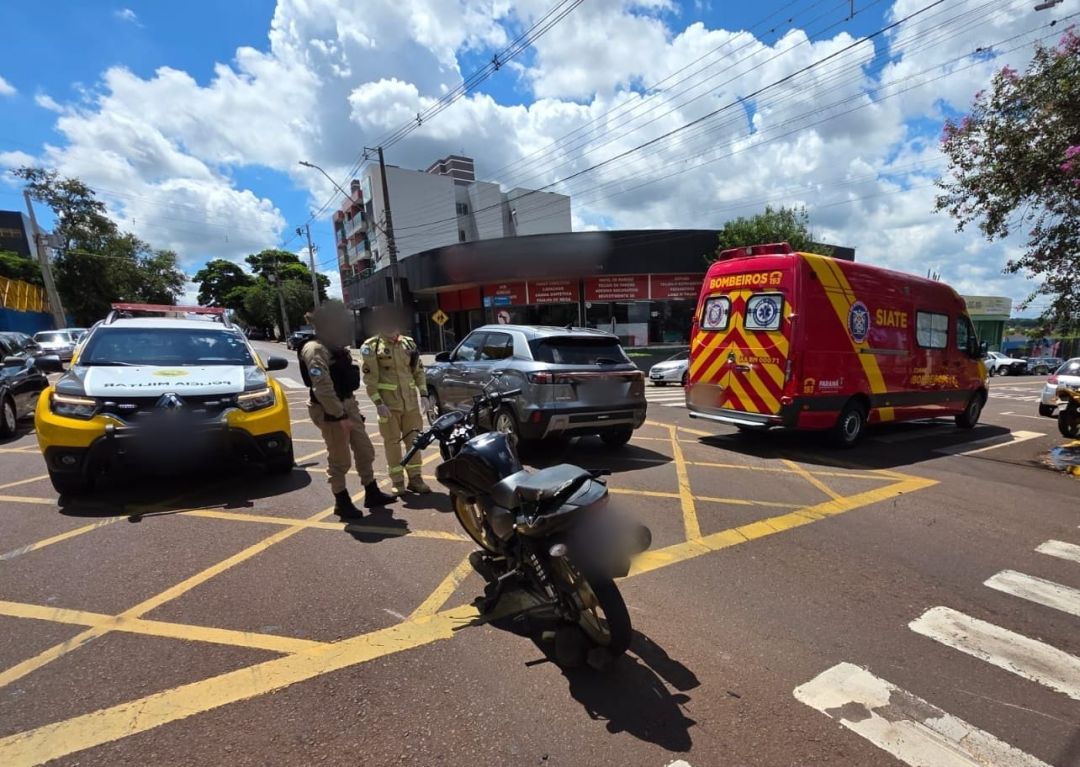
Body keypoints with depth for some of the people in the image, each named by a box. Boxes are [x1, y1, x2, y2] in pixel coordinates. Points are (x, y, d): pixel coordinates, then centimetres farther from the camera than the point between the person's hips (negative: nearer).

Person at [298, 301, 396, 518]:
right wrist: (340, 415, -25)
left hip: (348, 405, 9)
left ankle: (372, 493, 26)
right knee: (339, 460, 2)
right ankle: (342, 503, 17)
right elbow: (323, 388, -25)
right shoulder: (315, 350, -18)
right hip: (331, 412, -9)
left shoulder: (335, 347, 14)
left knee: (365, 451, 14)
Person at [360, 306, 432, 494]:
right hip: (388, 403, -4)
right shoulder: (371, 347, -5)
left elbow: (419, 371, 12)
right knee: (392, 442, 3)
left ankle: (415, 478, 19)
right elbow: (370, 378, -8)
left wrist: (423, 394, 2)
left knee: (414, 440, 8)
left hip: (411, 401, 4)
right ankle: (397, 481, 14)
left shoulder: (408, 343, 8)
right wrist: (378, 403, -15)